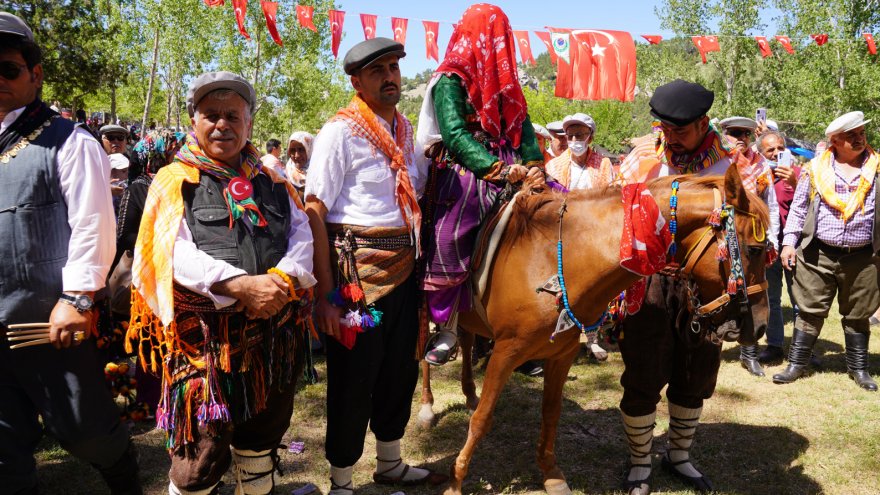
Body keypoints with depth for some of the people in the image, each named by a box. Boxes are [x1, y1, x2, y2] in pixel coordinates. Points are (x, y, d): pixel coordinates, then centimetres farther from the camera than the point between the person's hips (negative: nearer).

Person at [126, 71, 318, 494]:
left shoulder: (271, 181, 14)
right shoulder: (175, 181, 2)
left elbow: (302, 234, 6)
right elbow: (177, 253, -11)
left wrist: (283, 278, -14)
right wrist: (240, 285, -23)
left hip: (273, 329, 4)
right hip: (205, 332, -4)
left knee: (264, 431, 18)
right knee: (203, 444, 1)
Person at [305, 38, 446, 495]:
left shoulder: (404, 129, 11)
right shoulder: (340, 131, -11)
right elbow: (314, 212, -16)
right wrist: (326, 293, -21)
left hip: (404, 264, 8)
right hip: (357, 268, -7)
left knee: (400, 369, 19)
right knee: (353, 378, 4)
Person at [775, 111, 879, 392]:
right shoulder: (816, 167, 3)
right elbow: (798, 208, 8)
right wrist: (789, 242, 2)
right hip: (817, 255, -1)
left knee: (857, 315, 12)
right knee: (810, 312, 5)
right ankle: (797, 364, 15)